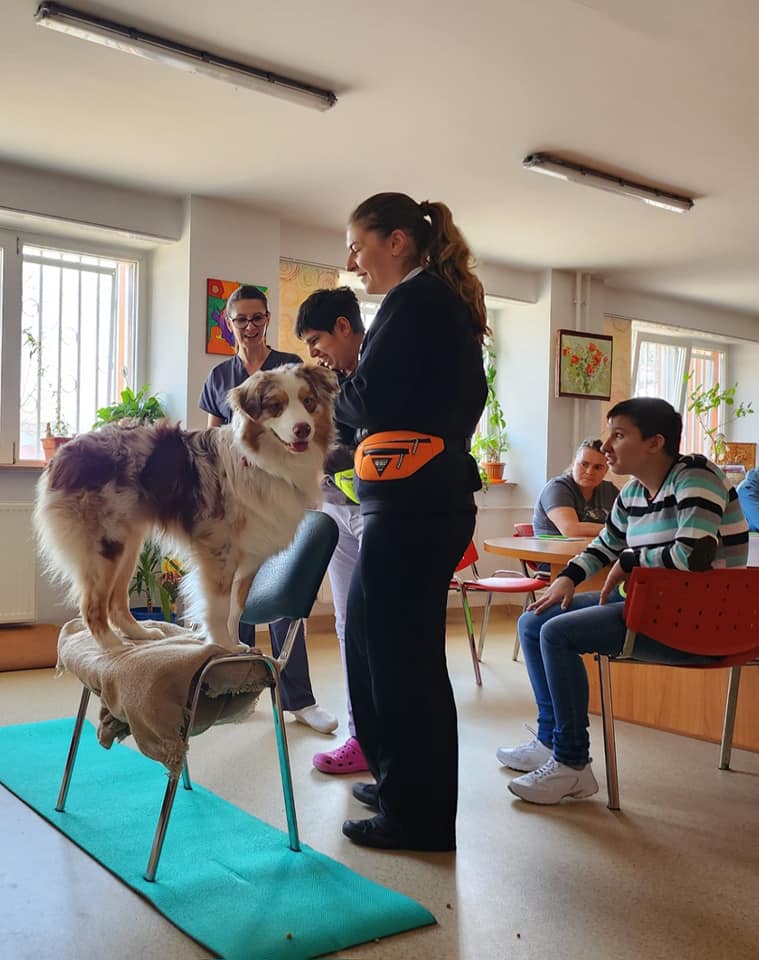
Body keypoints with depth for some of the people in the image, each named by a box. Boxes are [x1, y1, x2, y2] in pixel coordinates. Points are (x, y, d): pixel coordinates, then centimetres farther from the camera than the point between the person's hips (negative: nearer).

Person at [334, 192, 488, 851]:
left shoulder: (414, 297, -9)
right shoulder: (452, 303, 20)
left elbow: (367, 400, -15)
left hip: (409, 500, -10)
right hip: (440, 493, 10)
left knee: (398, 654, -1)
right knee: (370, 640, 18)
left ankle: (419, 818, 13)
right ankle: (400, 783, 31)